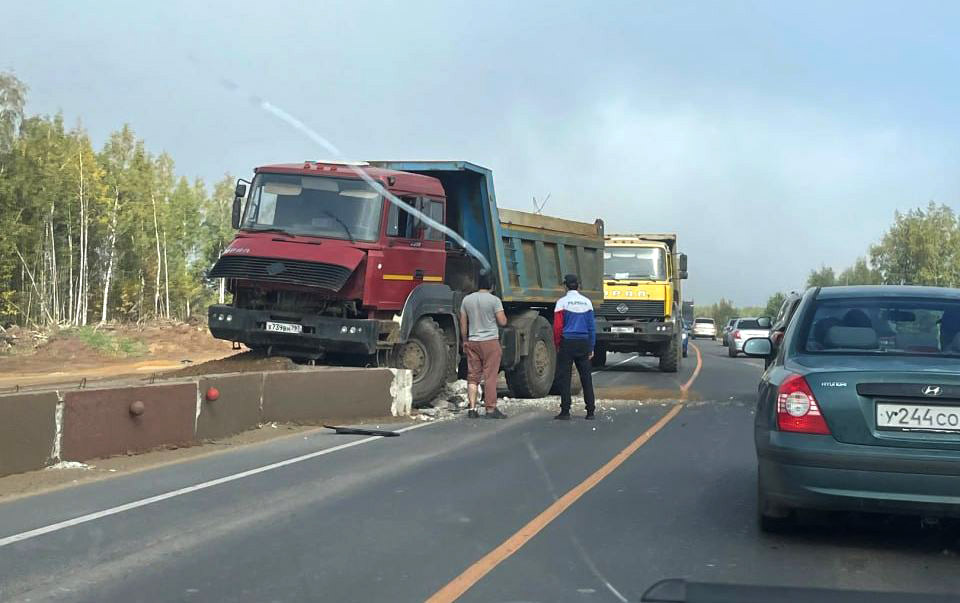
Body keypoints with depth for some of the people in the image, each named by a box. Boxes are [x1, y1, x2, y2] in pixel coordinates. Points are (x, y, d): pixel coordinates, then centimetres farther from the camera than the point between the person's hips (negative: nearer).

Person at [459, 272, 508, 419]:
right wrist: (498, 314, 10)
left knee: (472, 376, 7)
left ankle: (472, 408, 2)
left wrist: (465, 341, 18)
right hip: (490, 341, -4)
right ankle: (491, 409, 1)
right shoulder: (494, 300, -8)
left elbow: (463, 324, 9)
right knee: (490, 376, 0)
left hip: (472, 342, 4)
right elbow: (502, 322, -10)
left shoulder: (467, 299, 6)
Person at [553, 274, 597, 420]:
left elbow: (557, 327, -9)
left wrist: (558, 345, 2)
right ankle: (590, 411, 8)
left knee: (564, 377, 1)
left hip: (567, 342, -4)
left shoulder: (562, 302, -6)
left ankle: (565, 411, -1)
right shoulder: (587, 302, 5)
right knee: (586, 377, 8)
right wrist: (591, 348, 12)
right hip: (583, 343, 4)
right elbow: (592, 327, 6)